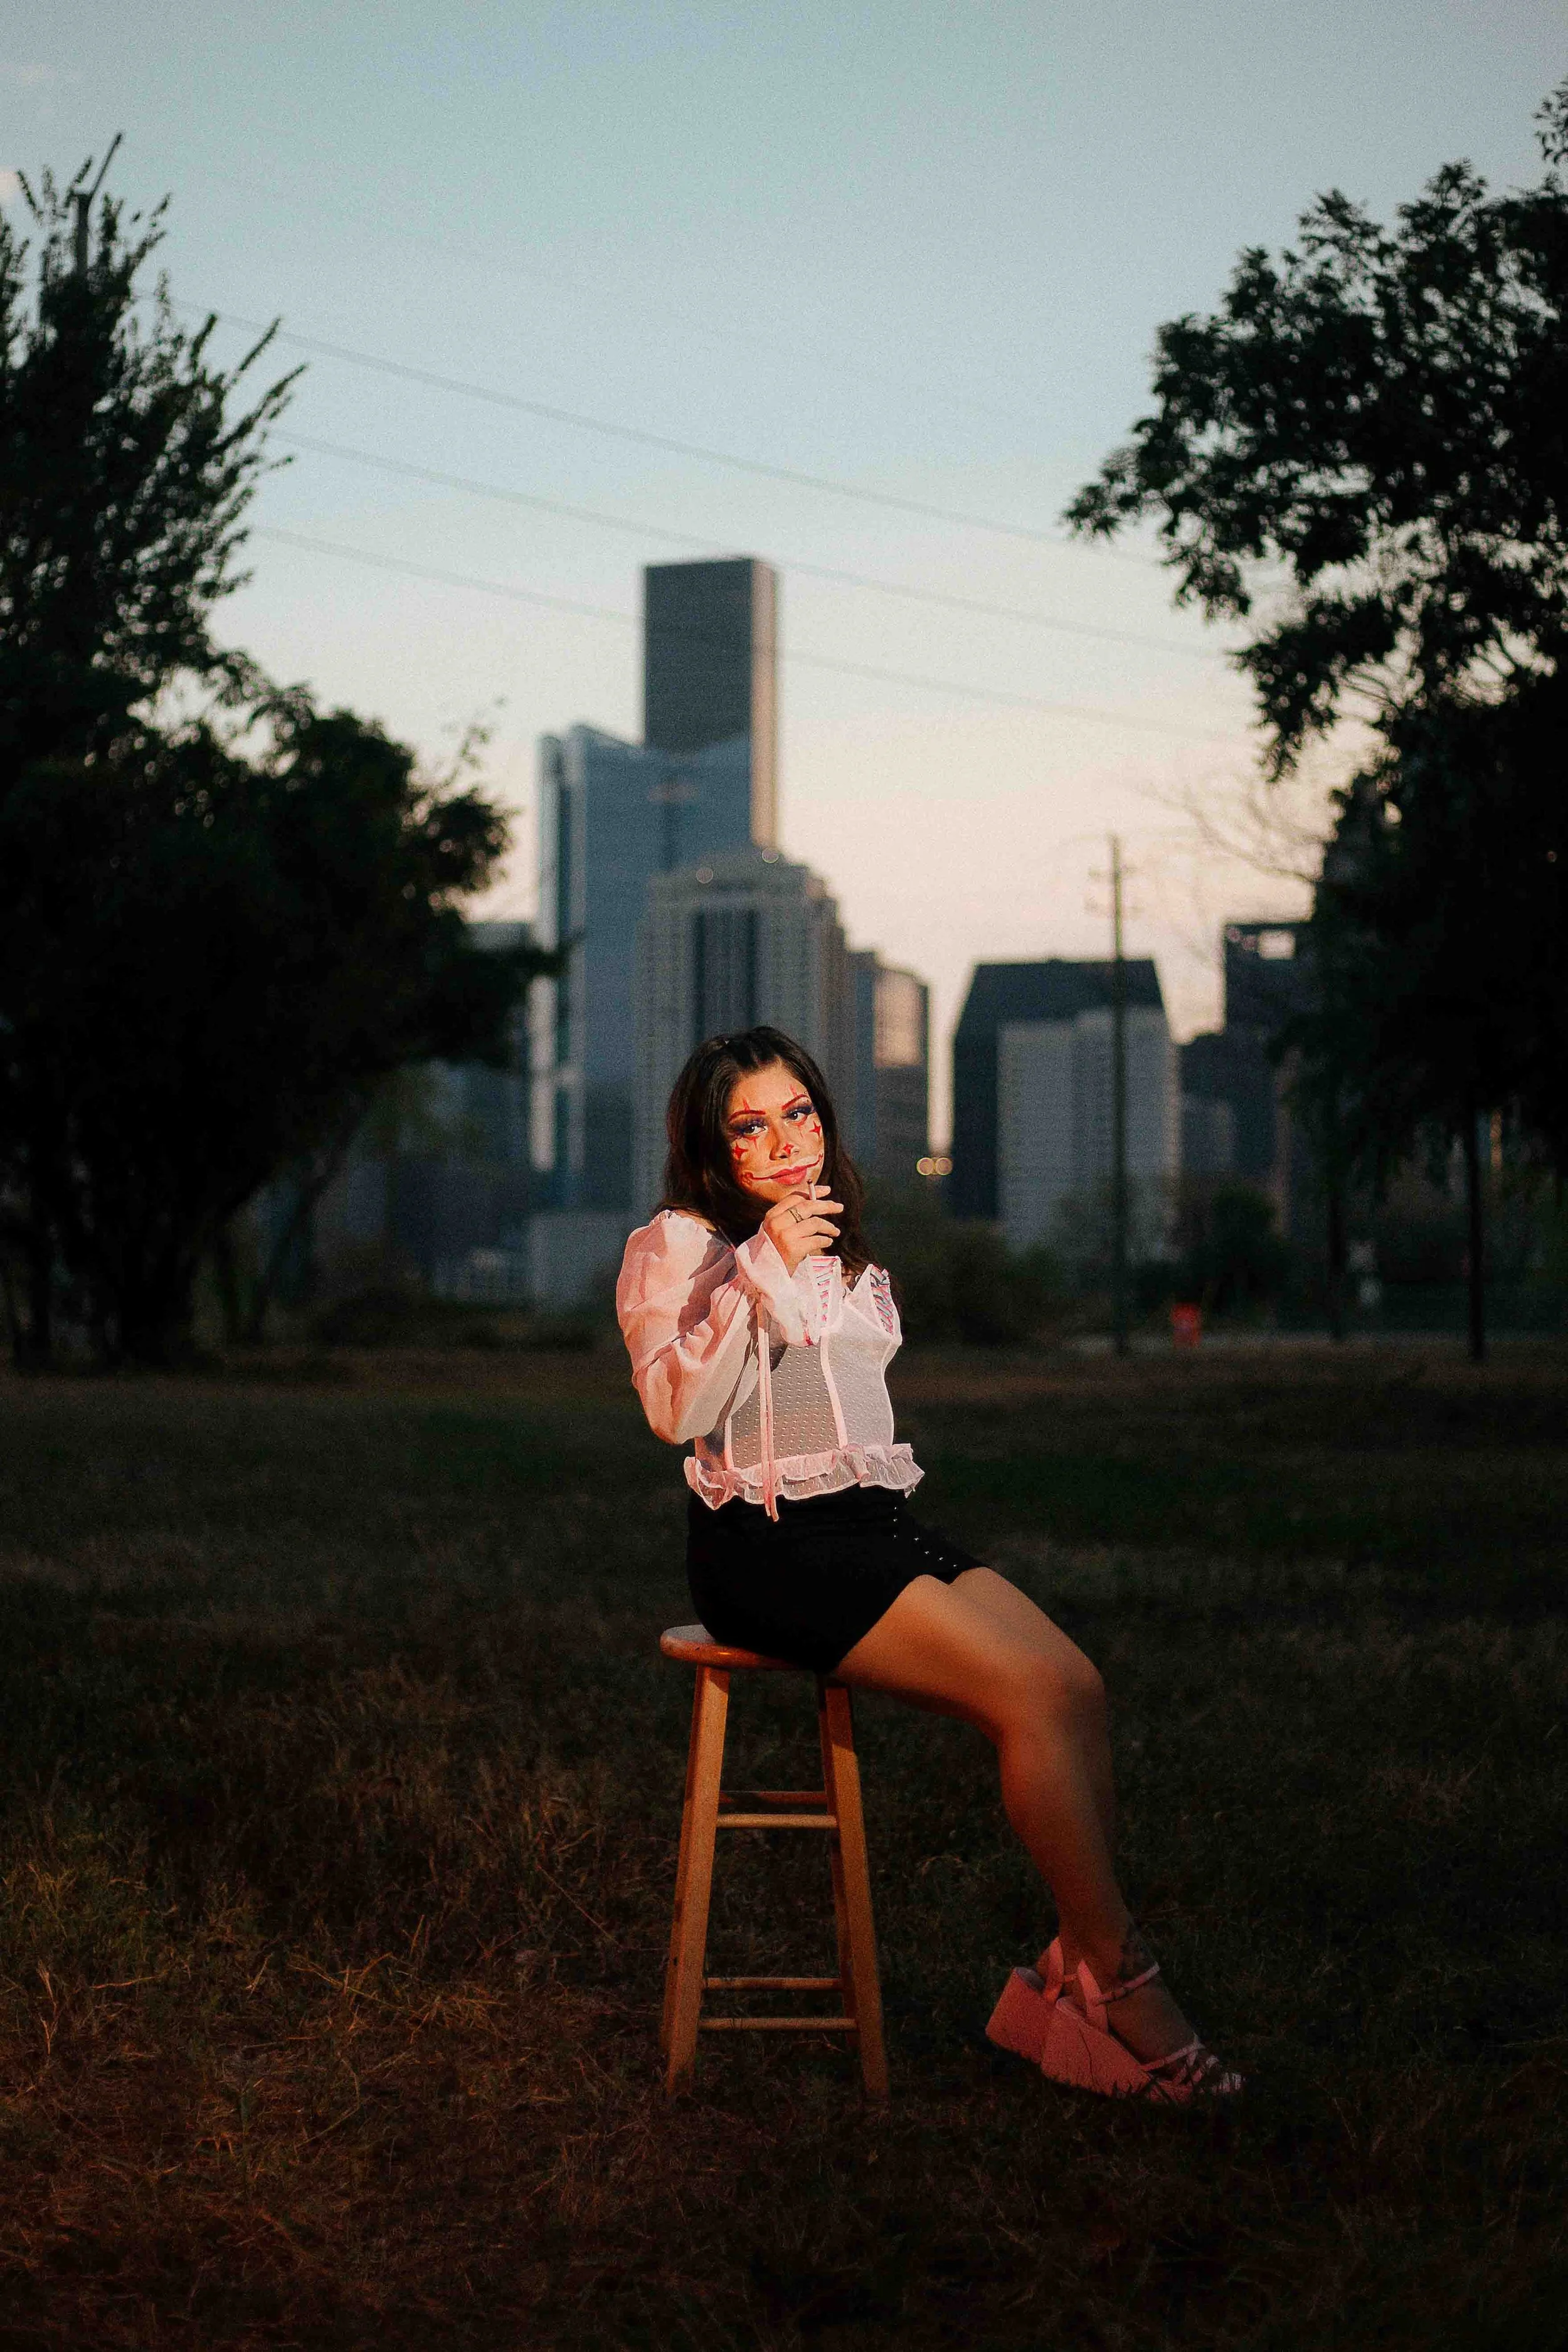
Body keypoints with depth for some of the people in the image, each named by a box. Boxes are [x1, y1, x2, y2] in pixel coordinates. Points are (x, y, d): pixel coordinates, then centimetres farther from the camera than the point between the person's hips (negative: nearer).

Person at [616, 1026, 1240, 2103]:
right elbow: (677, 1409, -16)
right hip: (768, 1542, -7)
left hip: (877, 1524, 7)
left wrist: (891, 1480, 15)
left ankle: (1078, 1971, -15)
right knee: (1029, 1693, -22)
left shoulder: (846, 1256, 22)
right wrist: (762, 1273, -21)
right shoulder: (674, 1247, -1)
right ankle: (1120, 1980, -14)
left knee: (1080, 1685, -16)